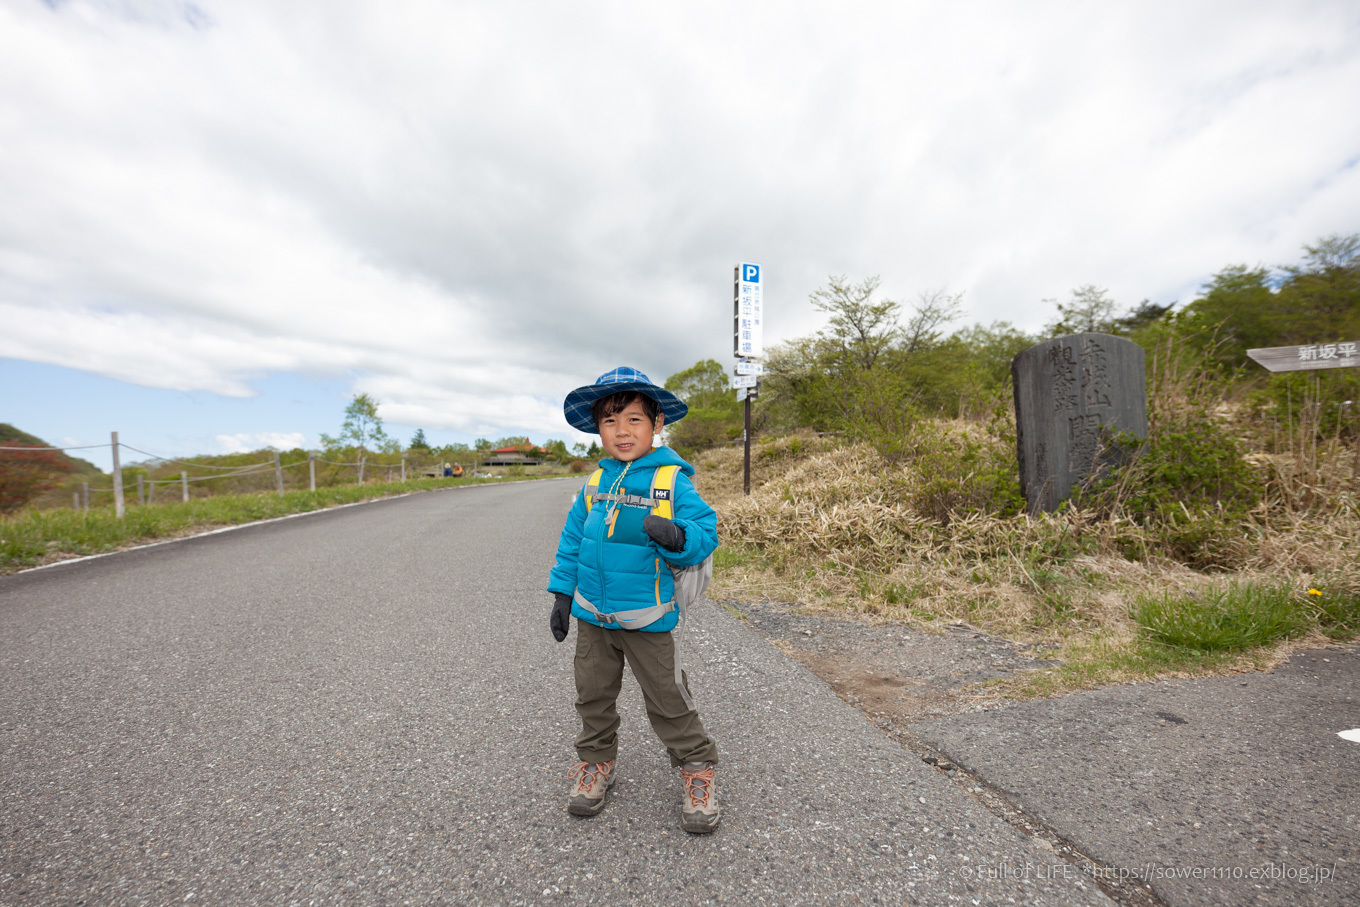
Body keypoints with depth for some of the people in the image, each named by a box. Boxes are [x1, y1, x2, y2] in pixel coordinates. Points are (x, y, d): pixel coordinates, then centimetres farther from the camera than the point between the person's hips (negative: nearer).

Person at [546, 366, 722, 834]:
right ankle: (596, 761, 45)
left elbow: (704, 533, -16)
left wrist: (677, 537, -38)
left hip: (646, 618, -4)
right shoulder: (595, 483, 1)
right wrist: (562, 592, 9)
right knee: (593, 695, 20)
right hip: (592, 615, 5)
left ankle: (696, 767, 35)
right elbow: (572, 539, 9)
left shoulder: (672, 481, -14)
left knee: (668, 700, 10)